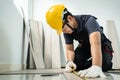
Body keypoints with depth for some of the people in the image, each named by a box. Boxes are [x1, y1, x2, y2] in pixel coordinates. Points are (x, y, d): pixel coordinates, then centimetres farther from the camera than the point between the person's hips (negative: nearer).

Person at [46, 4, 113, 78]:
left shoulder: (89, 21, -35)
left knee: (103, 65, -31)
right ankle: (88, 62, 17)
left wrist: (96, 67, -67)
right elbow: (69, 49, -11)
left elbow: (95, 43, -52)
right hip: (85, 46, 5)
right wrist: (70, 62, -34)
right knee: (74, 66, -16)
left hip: (102, 45, -4)